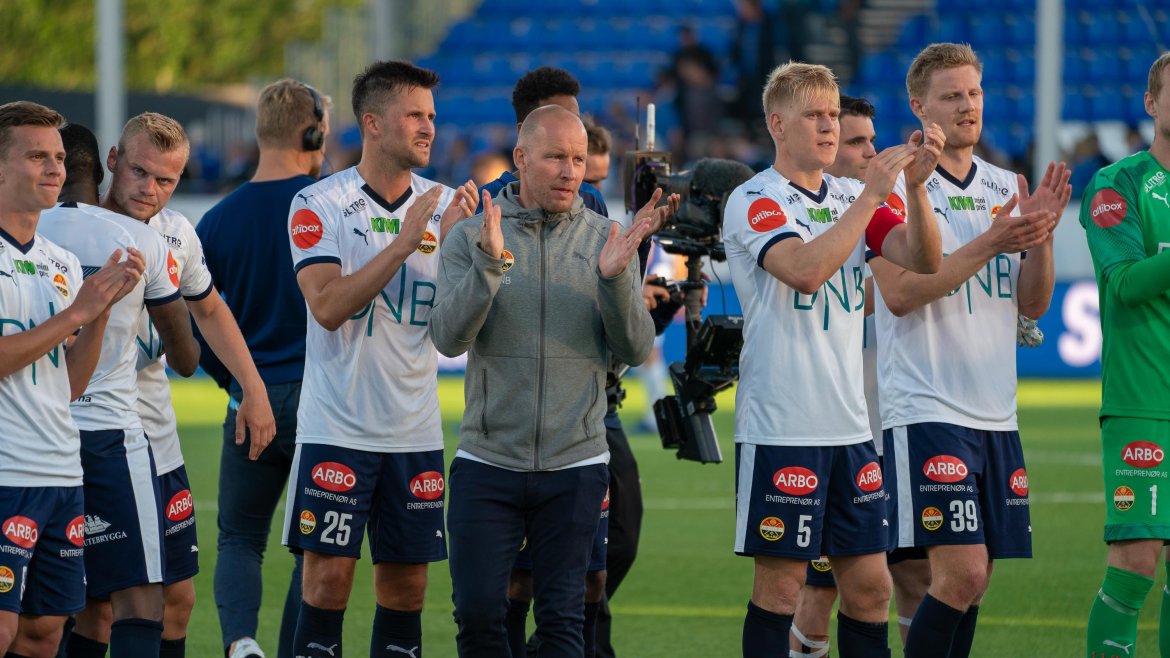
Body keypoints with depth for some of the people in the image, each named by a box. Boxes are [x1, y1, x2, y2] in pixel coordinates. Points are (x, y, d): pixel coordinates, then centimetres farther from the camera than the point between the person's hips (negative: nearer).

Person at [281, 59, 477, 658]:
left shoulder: (444, 205, 7)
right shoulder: (320, 206, -5)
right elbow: (328, 307, -17)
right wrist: (404, 243, -21)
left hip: (415, 430, 4)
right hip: (337, 427, -4)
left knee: (405, 586, 6)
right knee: (328, 578, -7)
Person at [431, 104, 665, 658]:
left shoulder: (607, 241, 3)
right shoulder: (472, 238, 1)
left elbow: (635, 350, -2)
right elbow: (448, 338, -10)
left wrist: (614, 279, -19)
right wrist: (489, 266, -24)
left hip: (575, 465, 1)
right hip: (487, 461, 0)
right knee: (478, 611, -2)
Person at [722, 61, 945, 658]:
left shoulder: (852, 197, 12)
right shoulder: (754, 201, -6)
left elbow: (923, 261, 0)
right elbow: (805, 269, -24)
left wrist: (916, 185, -14)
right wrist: (872, 194, -23)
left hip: (849, 424, 6)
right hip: (780, 427, -6)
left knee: (870, 586, 5)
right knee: (781, 585, -3)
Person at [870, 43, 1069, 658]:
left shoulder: (1006, 188, 14)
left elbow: (1032, 304, 12)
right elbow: (899, 293, -15)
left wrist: (1039, 235, -6)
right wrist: (989, 243, -20)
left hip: (996, 414, 7)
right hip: (926, 409, -7)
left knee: (972, 579, 6)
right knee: (961, 572, -15)